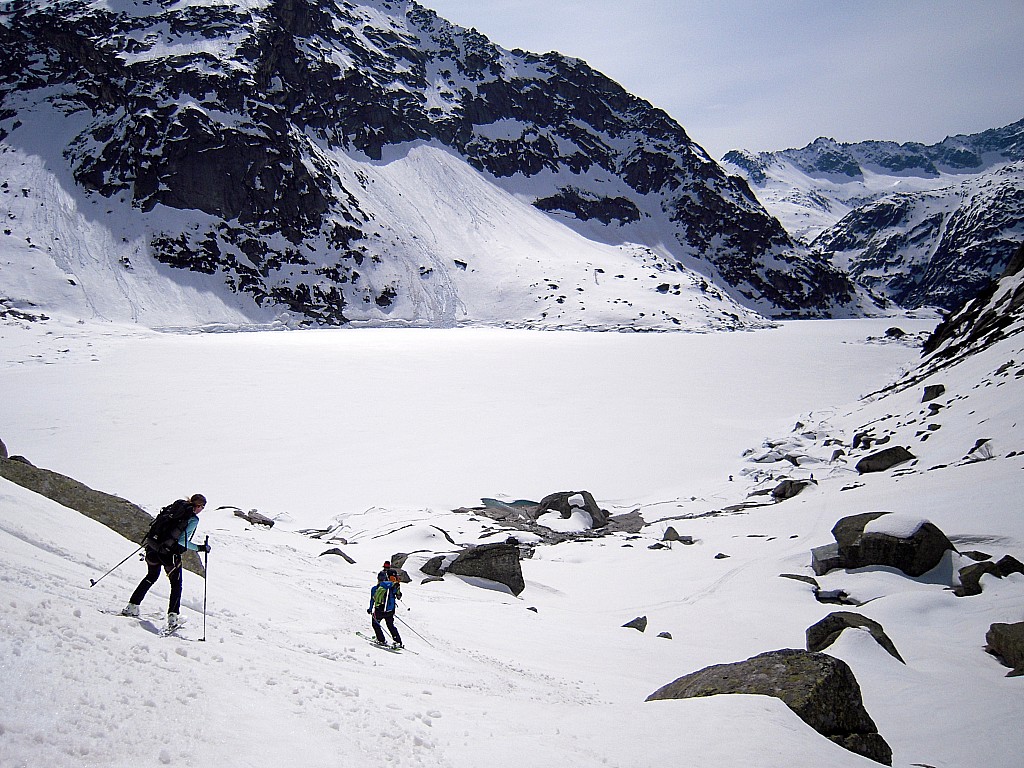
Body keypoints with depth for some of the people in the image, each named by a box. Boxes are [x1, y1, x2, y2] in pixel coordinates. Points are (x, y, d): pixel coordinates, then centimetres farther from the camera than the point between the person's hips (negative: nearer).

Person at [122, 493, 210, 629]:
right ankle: (173, 616, 7)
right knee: (176, 584, 14)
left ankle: (132, 606, 28)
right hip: (169, 553, -6)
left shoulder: (177, 505, 7)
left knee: (152, 576, 28)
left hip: (153, 546, 6)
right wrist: (200, 548, -9)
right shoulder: (193, 519, -11)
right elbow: (182, 541, -17)